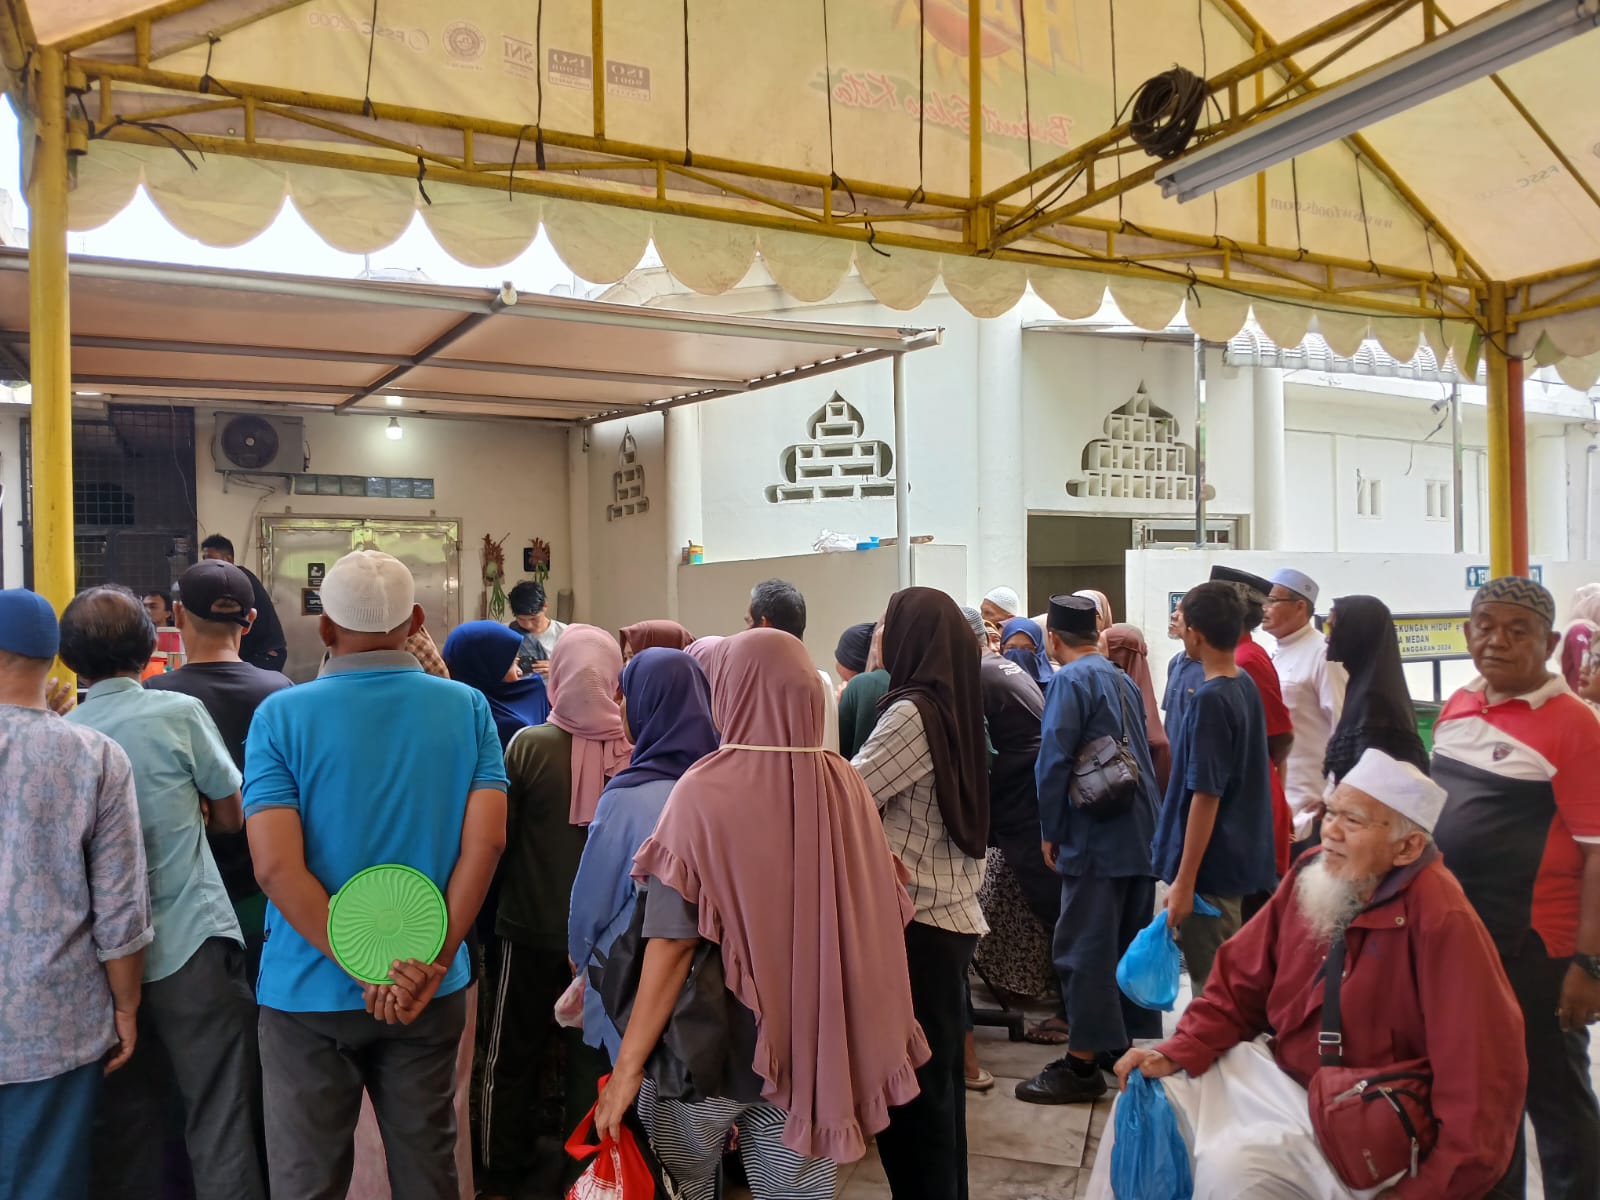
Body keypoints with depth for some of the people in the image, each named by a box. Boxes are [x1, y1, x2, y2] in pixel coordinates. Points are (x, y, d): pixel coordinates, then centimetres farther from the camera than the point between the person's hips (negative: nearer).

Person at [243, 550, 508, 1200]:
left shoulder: (280, 716, -10)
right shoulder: (468, 708, -5)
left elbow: (275, 865, -17)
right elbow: (484, 843, -13)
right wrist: (429, 965, -12)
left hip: (311, 990, -2)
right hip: (433, 990, 2)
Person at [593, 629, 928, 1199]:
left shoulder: (706, 792, -18)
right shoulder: (846, 786, -6)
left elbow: (673, 941, -18)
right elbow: (880, 916, 2)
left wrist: (628, 1063, -10)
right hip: (813, 1046, 3)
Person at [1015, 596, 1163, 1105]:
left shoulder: (1071, 680, -11)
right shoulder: (1125, 680, 13)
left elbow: (1053, 760, -16)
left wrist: (1050, 831, -6)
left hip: (1096, 836, -8)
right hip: (1141, 834, 8)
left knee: (1084, 948, -3)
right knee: (1132, 942, 16)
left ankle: (1083, 1063, 2)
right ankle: (1136, 1041, 27)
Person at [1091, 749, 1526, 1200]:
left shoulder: (1442, 922, -24)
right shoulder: (1313, 873, -3)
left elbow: (1483, 1084, -25)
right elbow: (1241, 982, 6)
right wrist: (1176, 1054, -5)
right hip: (1277, 1073, 7)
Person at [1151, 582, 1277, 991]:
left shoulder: (1209, 699, -20)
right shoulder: (1246, 686, 5)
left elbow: (1206, 795, -22)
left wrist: (1183, 881, -19)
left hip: (1210, 867, -9)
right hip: (1240, 858, 9)